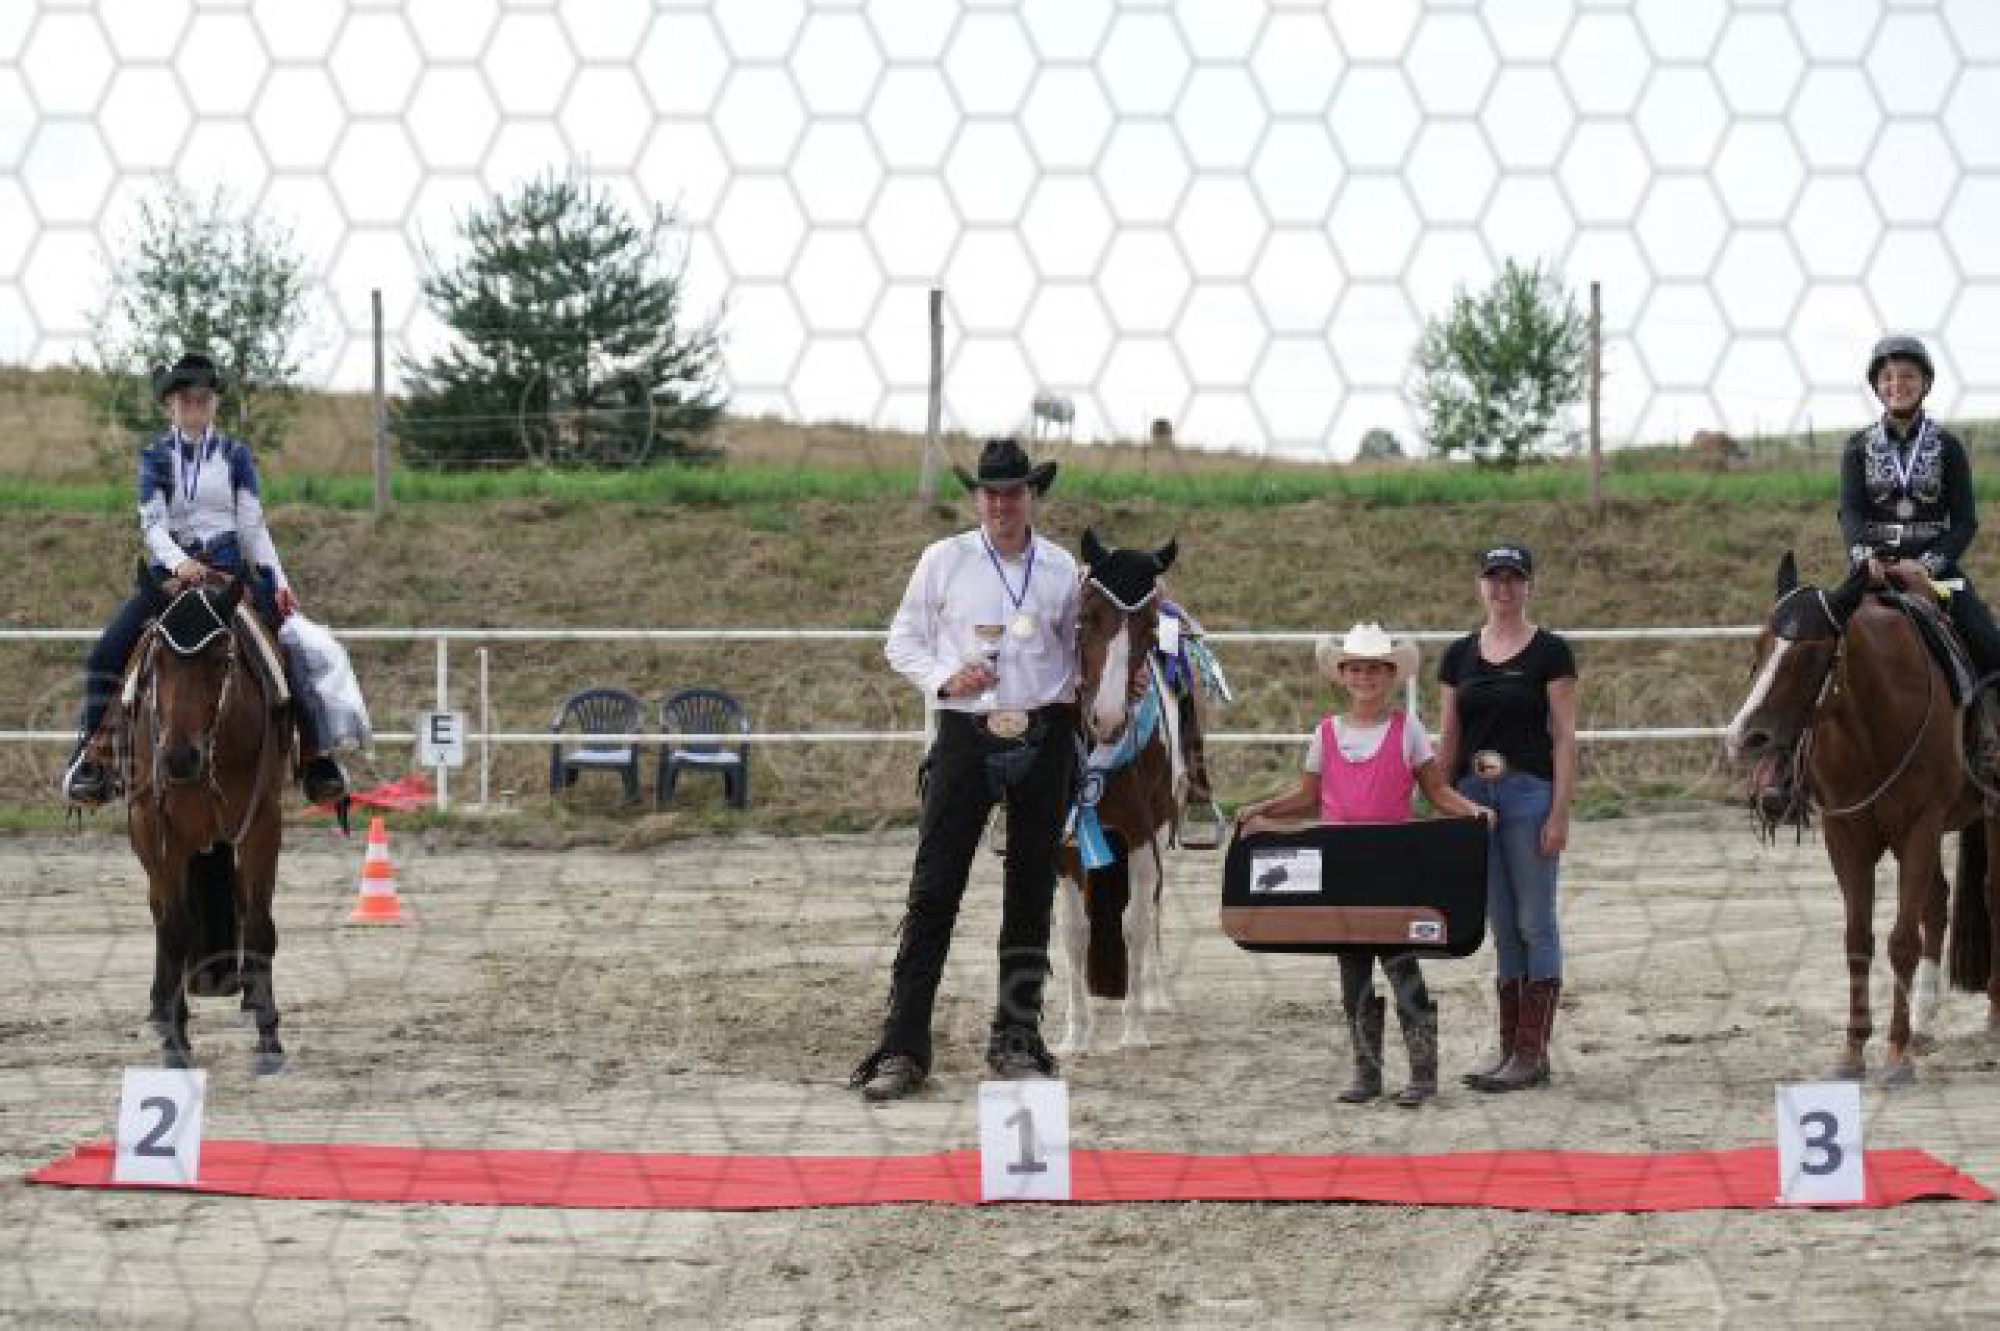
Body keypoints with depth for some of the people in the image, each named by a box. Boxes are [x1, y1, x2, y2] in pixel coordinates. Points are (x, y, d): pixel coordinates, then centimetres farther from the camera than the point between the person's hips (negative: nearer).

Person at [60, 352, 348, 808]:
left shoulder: (236, 455, 9)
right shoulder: (155, 457, 6)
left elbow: (254, 525, 6)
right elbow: (152, 522, -7)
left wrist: (279, 581, -7)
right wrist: (180, 563, -27)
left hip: (230, 568, 0)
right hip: (168, 569, 0)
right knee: (106, 651, -18)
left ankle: (313, 756, -7)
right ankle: (92, 753, -12)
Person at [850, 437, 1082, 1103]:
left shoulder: (1061, 568, 7)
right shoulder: (943, 561, 2)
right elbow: (902, 640, 6)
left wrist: (1078, 718, 1)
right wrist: (945, 678, -12)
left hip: (1044, 738, 3)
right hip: (967, 738, -2)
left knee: (1032, 891, 9)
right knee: (934, 890, -7)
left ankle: (1017, 1036, 20)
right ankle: (902, 1047, -7)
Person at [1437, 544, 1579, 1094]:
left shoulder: (1550, 652, -2)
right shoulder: (1460, 655, 10)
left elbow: (1565, 736, -6)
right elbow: (1449, 738, 13)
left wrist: (1560, 813, -13)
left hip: (1530, 791, -4)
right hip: (1474, 792, 4)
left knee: (1535, 922, -2)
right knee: (1501, 926, 9)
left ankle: (1533, 1052, 1)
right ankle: (1510, 1049, 14)